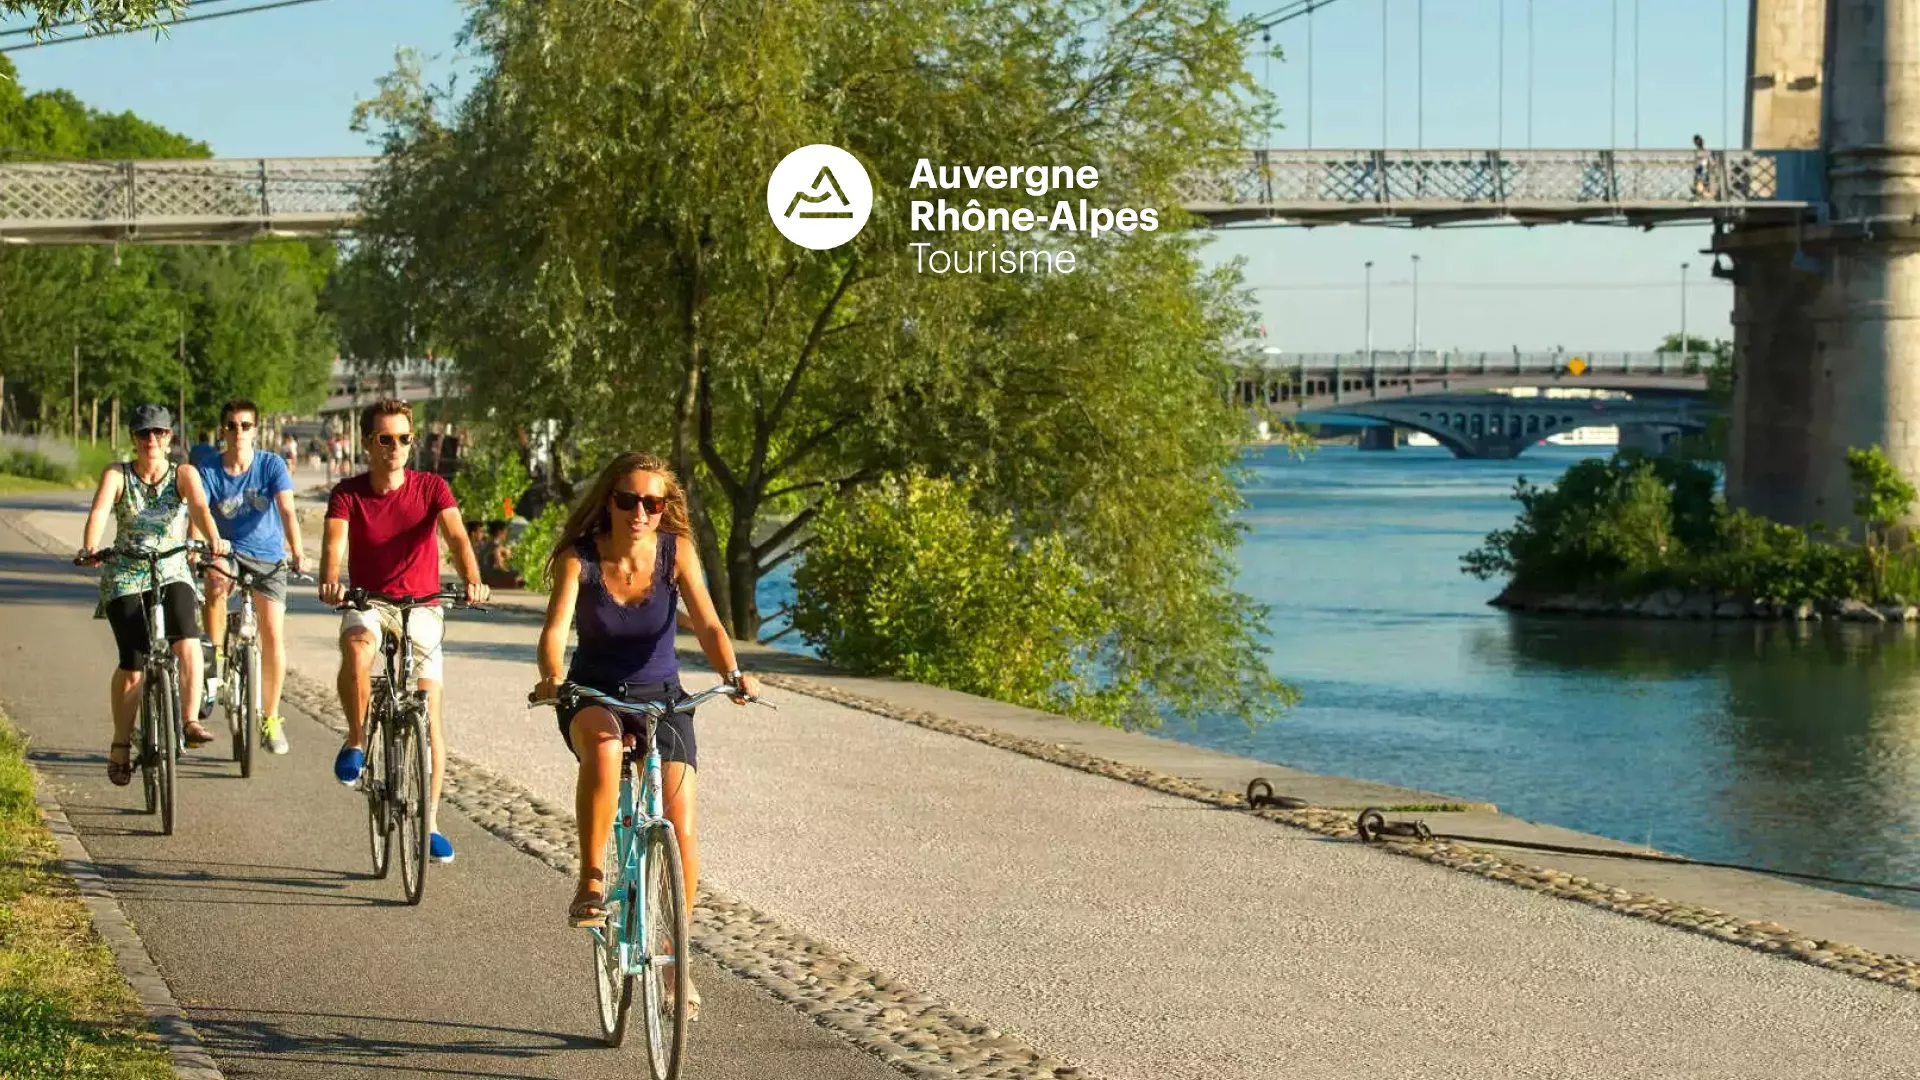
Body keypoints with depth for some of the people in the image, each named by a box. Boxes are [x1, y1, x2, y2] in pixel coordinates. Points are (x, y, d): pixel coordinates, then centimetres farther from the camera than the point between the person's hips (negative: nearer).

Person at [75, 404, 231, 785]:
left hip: (171, 571, 1)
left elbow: (200, 507, -21)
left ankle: (191, 722, -22)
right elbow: (99, 512, -21)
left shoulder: (183, 474, -2)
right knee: (132, 664, -9)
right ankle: (121, 746, 7)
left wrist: (214, 539, -42)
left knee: (188, 640, -27)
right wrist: (89, 547, -42)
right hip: (125, 576, -1)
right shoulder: (117, 475, -4)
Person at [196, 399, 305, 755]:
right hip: (227, 551, 0)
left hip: (268, 556, 0)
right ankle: (217, 657, -14)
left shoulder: (272, 465, -10)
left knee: (273, 635, -9)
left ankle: (271, 718, 5)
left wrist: (296, 552, -37)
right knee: (216, 587, -37)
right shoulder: (208, 470, -8)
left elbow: (287, 510, -22)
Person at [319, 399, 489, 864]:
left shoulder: (431, 488, -6)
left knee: (429, 716, -3)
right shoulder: (348, 493, -7)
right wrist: (330, 581, -45)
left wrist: (473, 580, -41)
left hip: (421, 606, 1)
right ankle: (355, 742, -15)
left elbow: (456, 535, -21)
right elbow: (335, 542, -22)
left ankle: (430, 823, 7)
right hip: (368, 602, -1)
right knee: (356, 649, -37)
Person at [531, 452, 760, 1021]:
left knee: (681, 832, -10)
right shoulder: (579, 558, -14)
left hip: (661, 697, 2)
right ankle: (591, 881, -25)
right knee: (603, 749, -40)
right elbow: (555, 629, -27)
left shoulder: (676, 551, -11)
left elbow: (707, 623, -21)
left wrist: (733, 674, -40)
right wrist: (551, 678, -49)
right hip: (594, 696, -2)